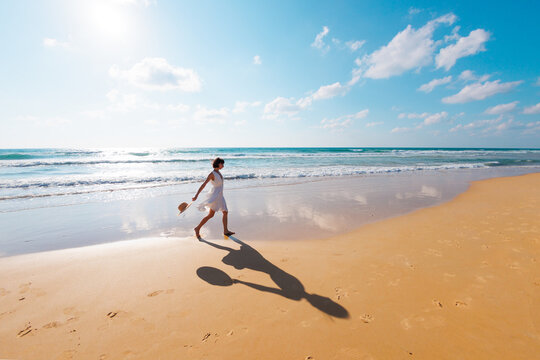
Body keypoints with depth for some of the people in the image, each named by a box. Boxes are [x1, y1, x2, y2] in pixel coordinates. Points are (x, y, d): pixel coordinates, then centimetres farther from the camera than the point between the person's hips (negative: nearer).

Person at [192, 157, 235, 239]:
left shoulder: (218, 172, 9)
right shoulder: (212, 174, -15)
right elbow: (203, 184, -18)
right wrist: (196, 195, -22)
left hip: (220, 196, 9)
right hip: (215, 195, -9)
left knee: (225, 212, 10)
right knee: (210, 215, -8)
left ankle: (225, 231, 17)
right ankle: (197, 229, 3)